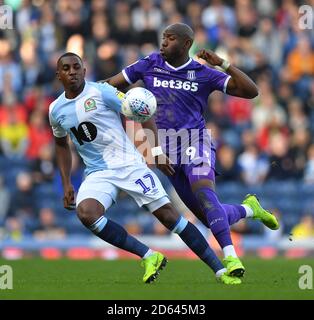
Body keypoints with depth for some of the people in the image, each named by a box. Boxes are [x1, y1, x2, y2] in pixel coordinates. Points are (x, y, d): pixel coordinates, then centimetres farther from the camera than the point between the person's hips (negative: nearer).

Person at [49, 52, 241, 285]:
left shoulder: (100, 92, -8)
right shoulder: (56, 110, 7)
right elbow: (61, 144, 23)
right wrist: (66, 184, 16)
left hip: (128, 164, -3)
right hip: (97, 174, 3)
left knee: (167, 213, -10)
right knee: (85, 212, -27)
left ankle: (220, 270, -3)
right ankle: (148, 257, -17)